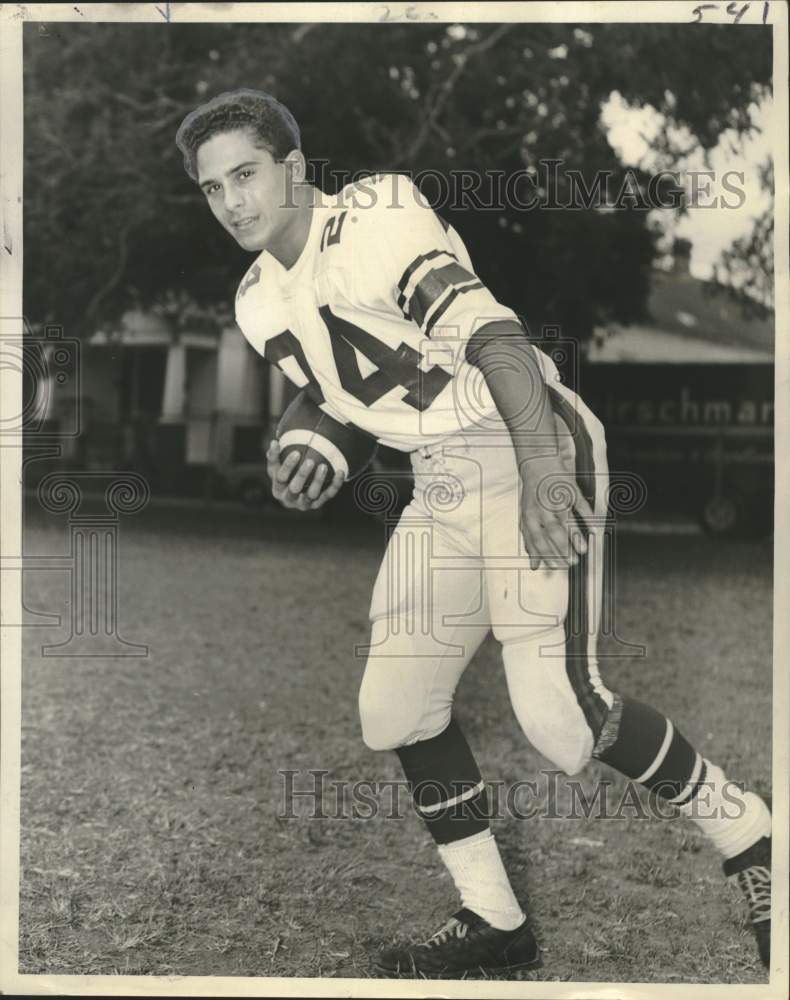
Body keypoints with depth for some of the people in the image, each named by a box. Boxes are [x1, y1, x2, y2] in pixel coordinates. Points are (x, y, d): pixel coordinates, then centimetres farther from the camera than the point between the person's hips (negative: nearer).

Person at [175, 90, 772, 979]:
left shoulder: (373, 221, -15)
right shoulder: (260, 303, 11)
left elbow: (487, 329, -29)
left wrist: (541, 469, -42)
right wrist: (308, 469, 0)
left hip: (534, 454, -9)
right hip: (439, 488, 9)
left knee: (560, 712, -19)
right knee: (395, 709, 5)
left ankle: (752, 841, 3)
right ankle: (495, 924, 20)